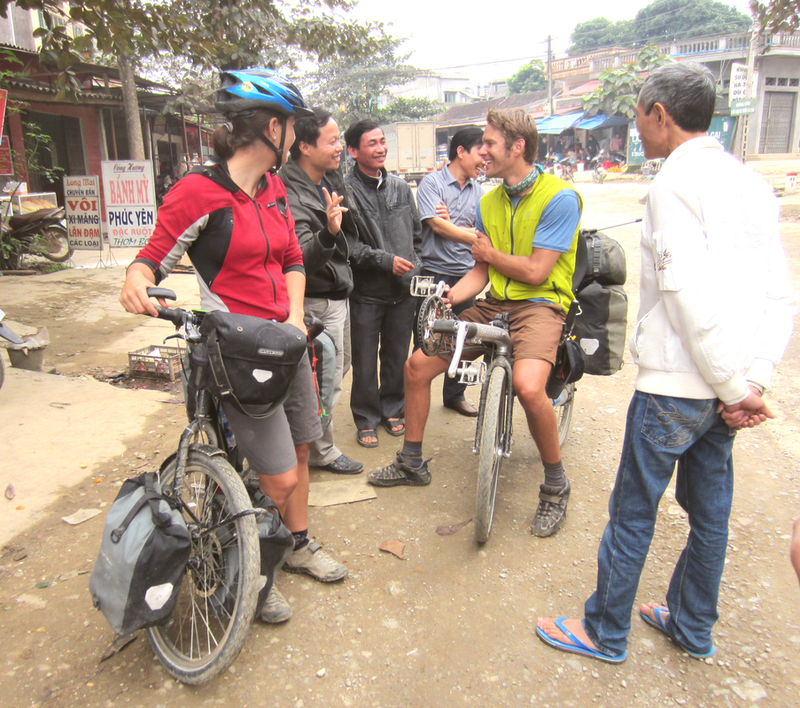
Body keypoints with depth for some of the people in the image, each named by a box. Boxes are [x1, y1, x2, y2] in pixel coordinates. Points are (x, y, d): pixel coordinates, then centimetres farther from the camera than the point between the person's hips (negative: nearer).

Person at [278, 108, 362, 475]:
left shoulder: (332, 180, 6)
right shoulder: (291, 196, -24)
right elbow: (299, 258, -35)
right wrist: (328, 232, -47)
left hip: (338, 292, 10)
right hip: (317, 300, -10)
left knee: (339, 366, 22)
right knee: (326, 380, -1)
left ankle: (312, 439, 40)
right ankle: (322, 452, 19)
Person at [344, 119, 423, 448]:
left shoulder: (400, 187, 12)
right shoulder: (346, 190, -8)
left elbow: (416, 233, 20)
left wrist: (415, 267, 11)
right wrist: (386, 260, -17)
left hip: (403, 289, 5)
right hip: (366, 291, -5)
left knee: (397, 356, 14)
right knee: (365, 362, 4)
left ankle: (392, 410, 32)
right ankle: (367, 419, 21)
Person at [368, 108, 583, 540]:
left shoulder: (559, 197, -11)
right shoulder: (489, 202, 11)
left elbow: (536, 272, -17)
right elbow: (481, 273, 11)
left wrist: (489, 252, -2)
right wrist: (448, 296, -8)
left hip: (539, 304, -7)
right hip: (493, 304, 7)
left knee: (527, 386, -35)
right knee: (417, 364, -1)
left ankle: (555, 486, -7)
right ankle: (412, 463, 19)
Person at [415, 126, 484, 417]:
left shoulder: (478, 190, 11)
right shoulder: (432, 182, -4)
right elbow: (437, 224, -15)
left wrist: (450, 224, -13)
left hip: (465, 273, 5)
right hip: (434, 272, -5)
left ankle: (455, 394, 27)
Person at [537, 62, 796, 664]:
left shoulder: (674, 184, -13)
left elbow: (690, 297, -22)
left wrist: (734, 387, -13)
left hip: (676, 383, -8)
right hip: (723, 386, 8)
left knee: (634, 510, 6)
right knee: (710, 510, 19)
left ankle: (605, 632, 24)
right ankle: (692, 627, 37)